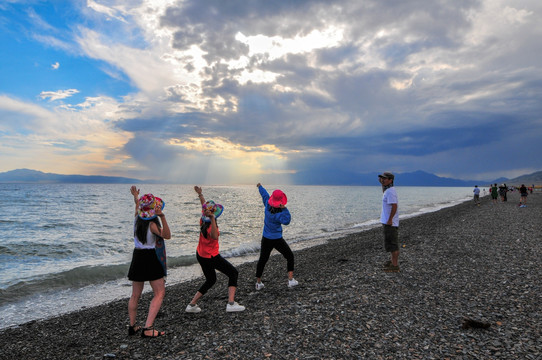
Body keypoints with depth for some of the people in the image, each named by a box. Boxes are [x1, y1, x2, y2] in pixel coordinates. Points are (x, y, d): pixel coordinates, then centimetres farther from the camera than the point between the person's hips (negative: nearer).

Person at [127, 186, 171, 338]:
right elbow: (167, 235, -31)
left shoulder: (137, 219, 4)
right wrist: (162, 217, -38)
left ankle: (132, 326, 24)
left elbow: (137, 206, 26)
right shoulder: (152, 223, -17)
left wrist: (136, 197, 41)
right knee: (159, 294, -1)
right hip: (151, 258, -7)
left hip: (137, 257, 8)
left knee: (135, 295, 16)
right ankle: (148, 328, -8)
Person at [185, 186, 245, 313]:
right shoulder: (210, 227, -29)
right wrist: (212, 219, -58)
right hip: (211, 257, -9)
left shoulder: (203, 221, -6)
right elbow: (215, 236, -53)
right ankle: (231, 304, -5)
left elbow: (204, 206, 14)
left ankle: (192, 304, 22)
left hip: (200, 255, 9)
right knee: (233, 273, 2)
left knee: (210, 280, 23)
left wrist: (200, 194, 26)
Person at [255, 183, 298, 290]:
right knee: (289, 256, 11)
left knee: (262, 259, 14)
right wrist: (284, 209, -36)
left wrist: (260, 186, 28)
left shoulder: (268, 205, -8)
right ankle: (291, 280, 6)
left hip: (266, 239, 6)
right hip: (277, 239, -5)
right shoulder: (278, 213, -23)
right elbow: (286, 221, -41)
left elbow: (264, 194, 11)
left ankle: (258, 282, 20)